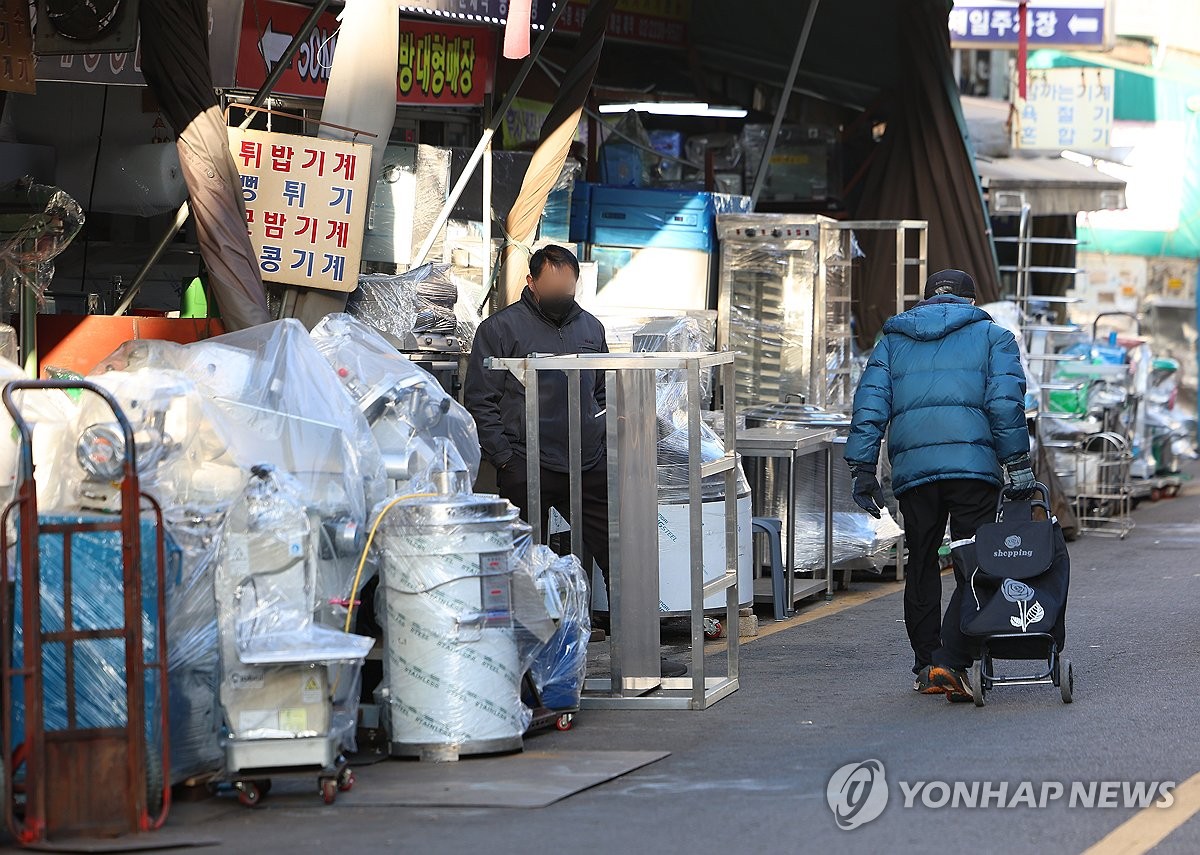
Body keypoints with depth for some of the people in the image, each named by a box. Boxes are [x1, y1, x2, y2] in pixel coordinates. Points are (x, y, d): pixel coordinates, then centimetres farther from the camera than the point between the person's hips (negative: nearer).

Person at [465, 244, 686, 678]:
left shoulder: (590, 328, 15)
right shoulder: (500, 329, -2)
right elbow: (480, 402, -4)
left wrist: (605, 440, 11)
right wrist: (505, 460, -10)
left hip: (589, 466, 4)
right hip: (527, 472, -4)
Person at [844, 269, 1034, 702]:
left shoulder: (893, 340, 20)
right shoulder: (993, 337, 13)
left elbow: (870, 403, 9)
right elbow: (1004, 402, -1)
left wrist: (863, 469, 7)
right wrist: (1018, 464, -2)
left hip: (912, 471, 3)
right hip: (974, 466, -3)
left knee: (921, 566, 15)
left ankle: (926, 666, 17)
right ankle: (950, 663, -17)